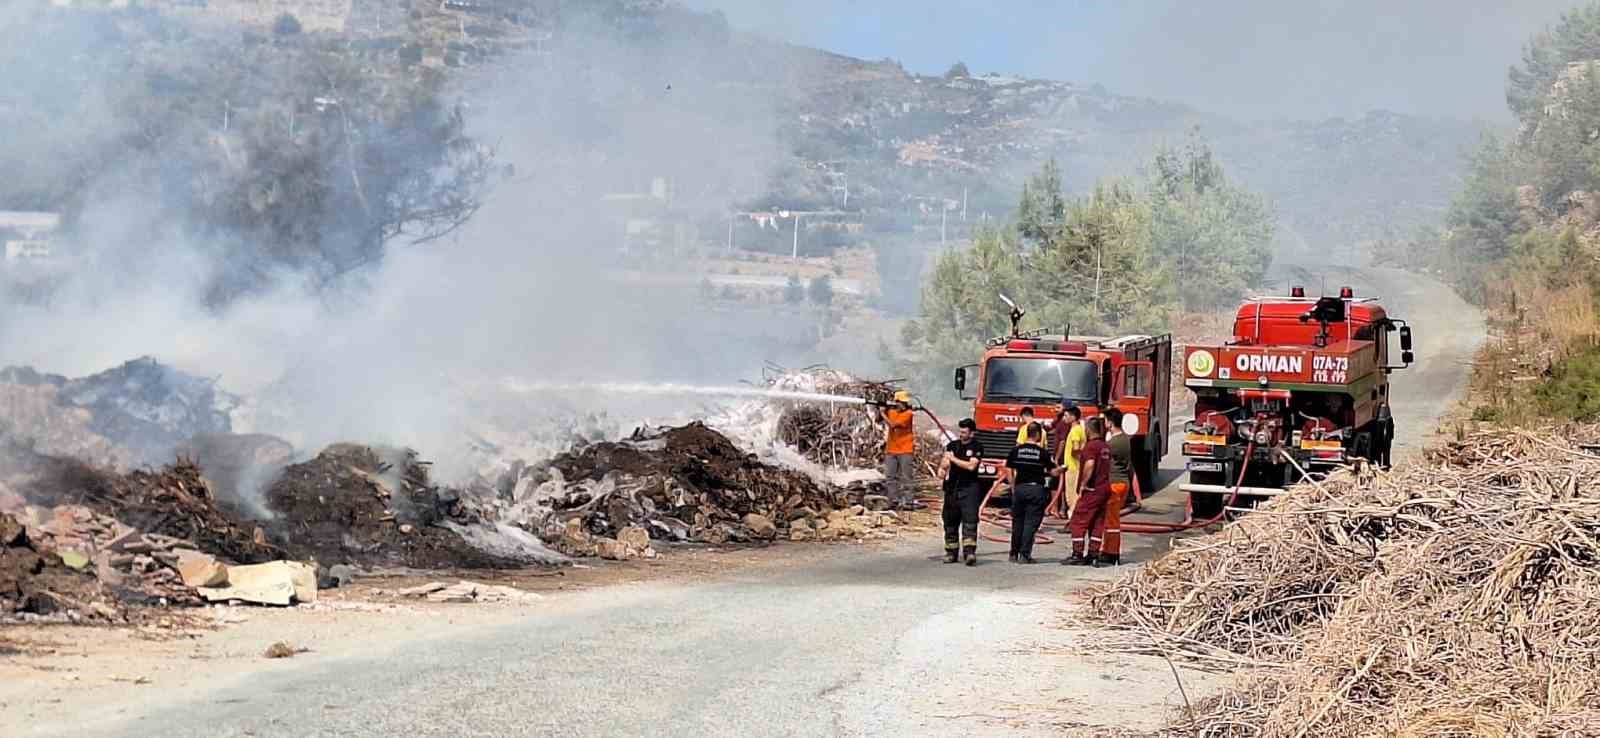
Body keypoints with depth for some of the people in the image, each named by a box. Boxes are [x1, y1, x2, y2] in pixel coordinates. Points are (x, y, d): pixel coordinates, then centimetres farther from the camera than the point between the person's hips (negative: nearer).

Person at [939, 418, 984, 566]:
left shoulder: (976, 448, -2)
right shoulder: (952, 445, 12)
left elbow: (971, 466, -14)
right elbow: (944, 464, 8)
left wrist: (953, 459, -8)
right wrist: (945, 465, -16)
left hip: (969, 488, -5)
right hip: (952, 488, 5)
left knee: (970, 520, -15)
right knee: (950, 522, 8)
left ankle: (970, 552, -23)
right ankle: (951, 552, 18)